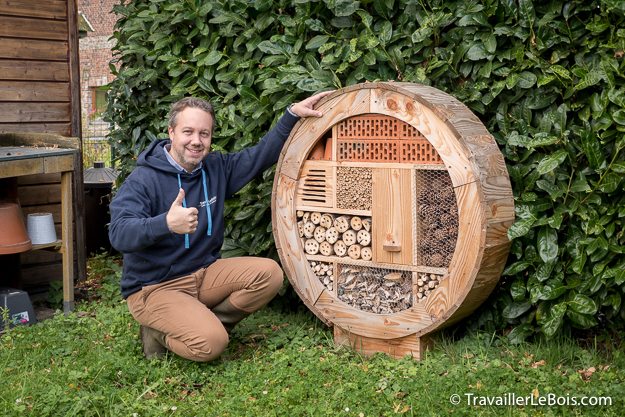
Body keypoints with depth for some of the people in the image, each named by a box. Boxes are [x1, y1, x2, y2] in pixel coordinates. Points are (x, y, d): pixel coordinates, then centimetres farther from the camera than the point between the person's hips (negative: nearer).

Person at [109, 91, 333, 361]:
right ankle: (159, 334, 2)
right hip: (155, 287, -6)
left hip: (204, 273, 7)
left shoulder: (216, 169, 4)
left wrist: (293, 114, 0)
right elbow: (119, 234, -30)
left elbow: (261, 155, 12)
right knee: (209, 344, -28)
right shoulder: (143, 180, -16)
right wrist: (166, 224, -49)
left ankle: (205, 323, -6)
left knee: (269, 273, -15)